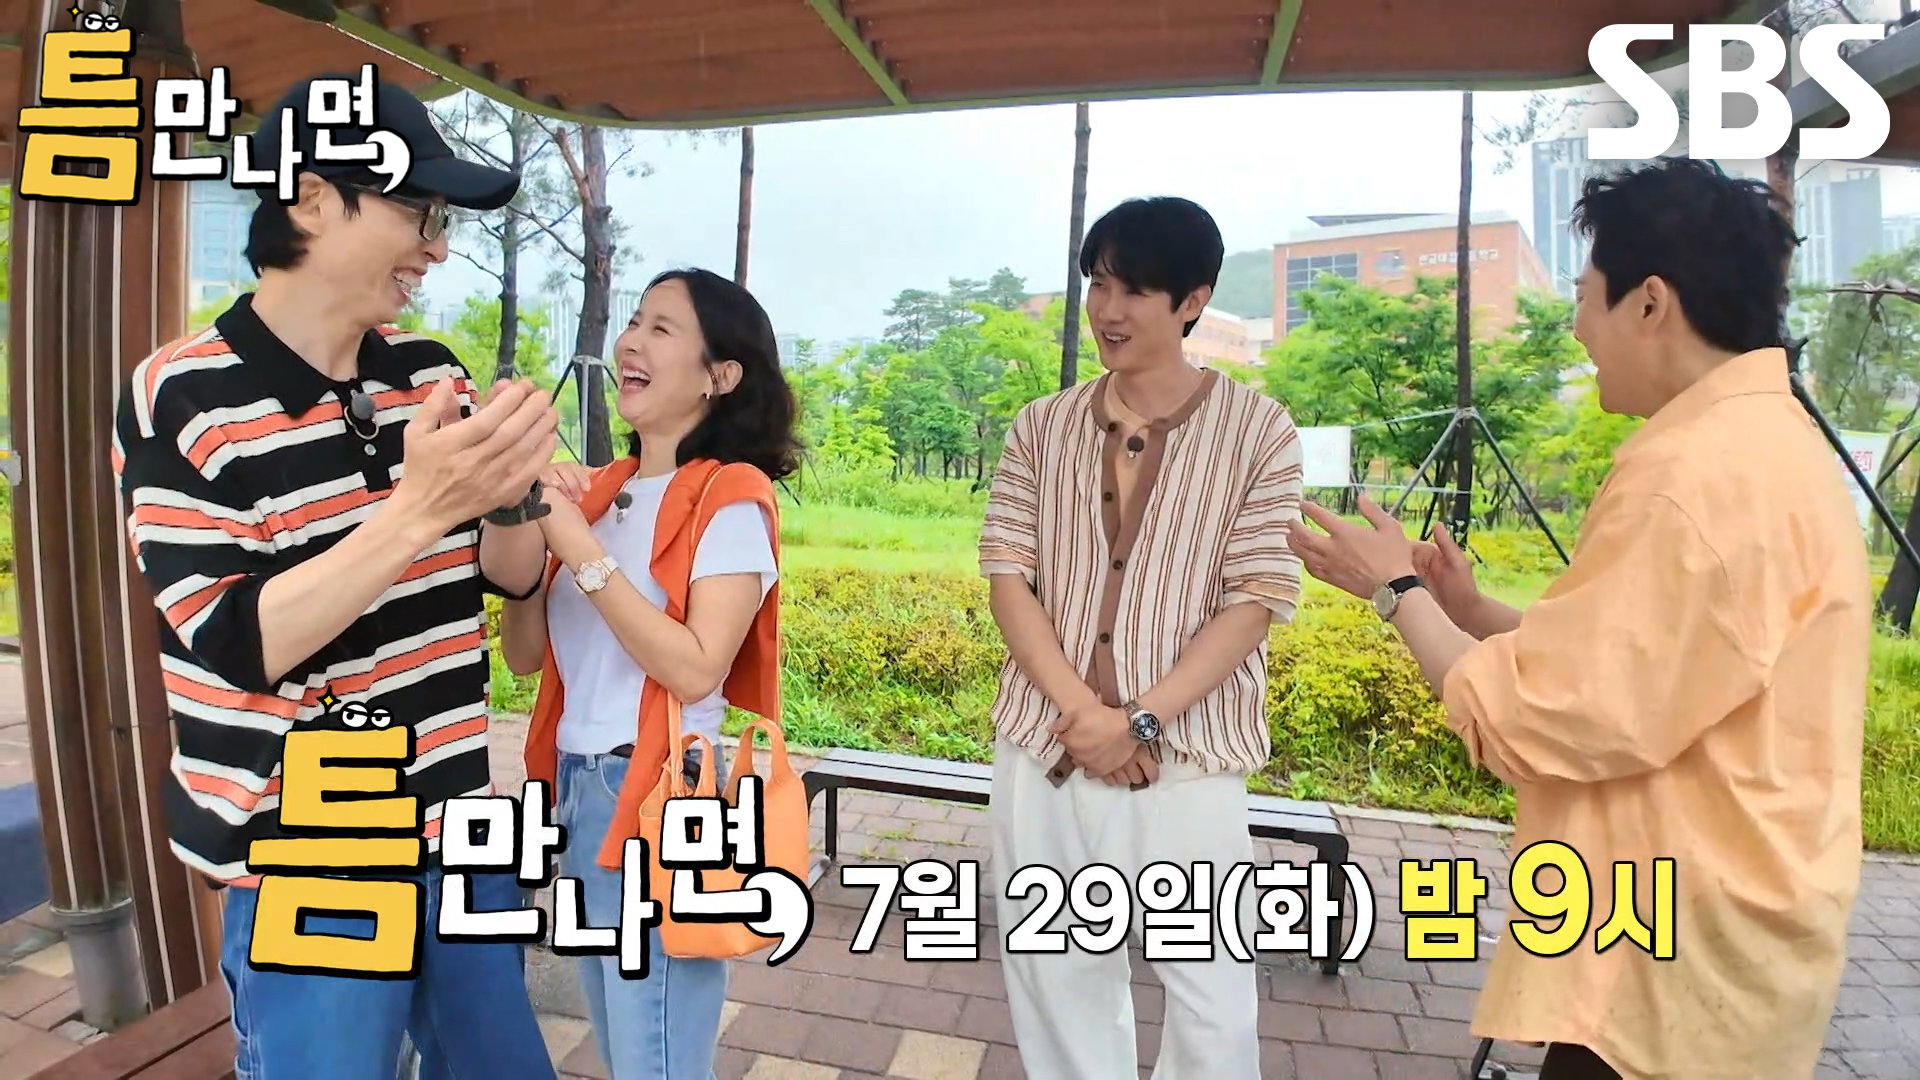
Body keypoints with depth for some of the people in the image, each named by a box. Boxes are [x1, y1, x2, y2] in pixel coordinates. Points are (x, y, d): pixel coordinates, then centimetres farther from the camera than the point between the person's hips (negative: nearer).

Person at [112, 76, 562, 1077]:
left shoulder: (434, 375, 1)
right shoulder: (183, 395, -14)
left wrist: (512, 492, -17)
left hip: (459, 829, 5)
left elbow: (504, 574, 4)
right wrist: (417, 507, -30)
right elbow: (234, 644, -20)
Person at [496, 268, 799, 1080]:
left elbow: (695, 669, -22)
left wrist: (582, 550, -20)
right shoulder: (599, 489, 7)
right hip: (577, 789, 7)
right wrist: (529, 543, -7)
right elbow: (525, 656, 8)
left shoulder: (730, 499, -12)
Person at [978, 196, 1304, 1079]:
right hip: (1043, 748, 3)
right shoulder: (1042, 427, 6)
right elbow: (1008, 577, 1)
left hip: (1186, 760, -2)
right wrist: (1078, 708, -12)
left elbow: (1255, 602, -6)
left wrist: (1140, 719, -14)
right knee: (1056, 979, 14)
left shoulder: (1258, 429, -2)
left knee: (1211, 1000, 4)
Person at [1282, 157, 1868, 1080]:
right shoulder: (1764, 442, 9)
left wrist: (1400, 593, -10)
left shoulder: (1697, 472, -25)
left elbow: (1532, 719, -23)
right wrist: (1472, 612, 5)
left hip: (1678, 961, -10)